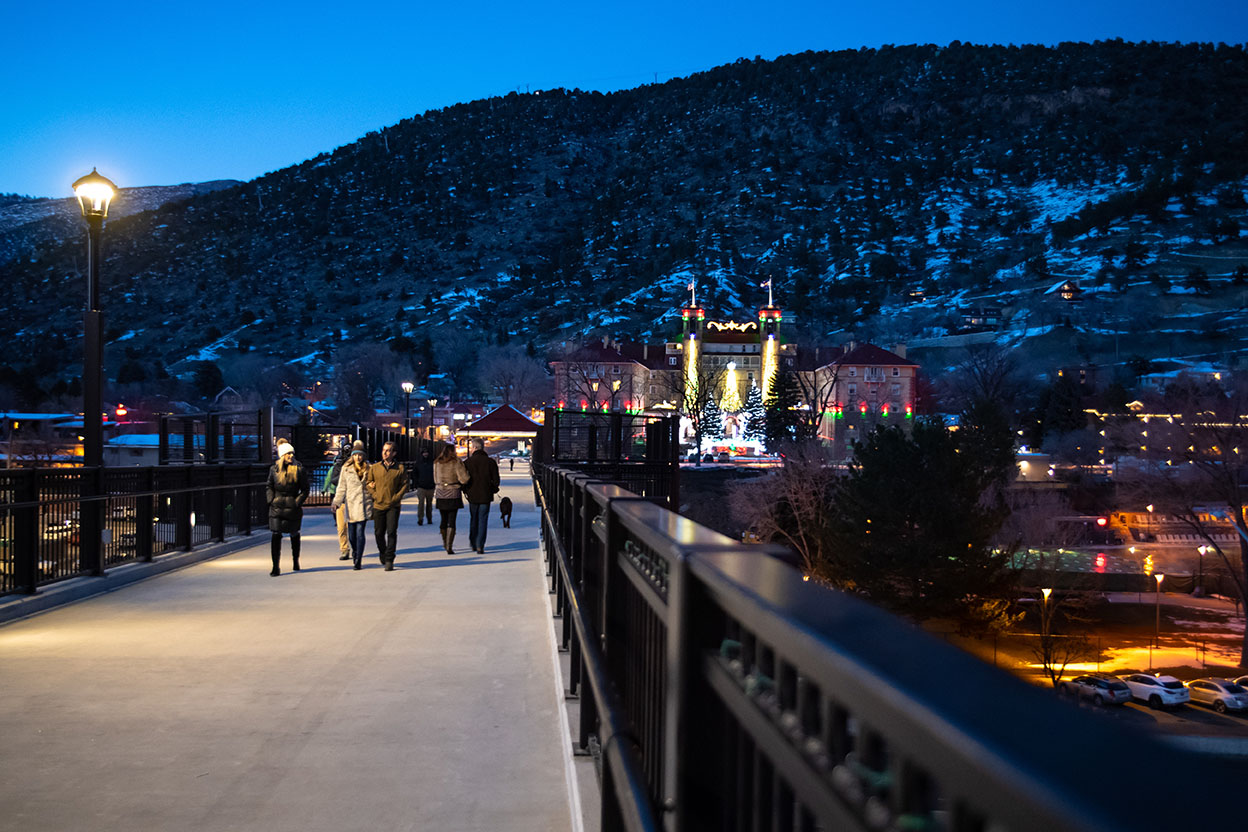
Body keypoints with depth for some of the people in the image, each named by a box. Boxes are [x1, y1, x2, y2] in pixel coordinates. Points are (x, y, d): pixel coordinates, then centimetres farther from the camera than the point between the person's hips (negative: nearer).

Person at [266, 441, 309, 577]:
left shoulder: (299, 469, 0)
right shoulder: (274, 469, 6)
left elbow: (305, 489, 2)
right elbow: (269, 487, 13)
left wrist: (298, 502, -8)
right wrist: (271, 500, -2)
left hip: (293, 508, -1)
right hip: (277, 507, 1)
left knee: (294, 534, 13)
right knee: (276, 535, -8)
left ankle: (295, 560, 36)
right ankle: (276, 567, -7)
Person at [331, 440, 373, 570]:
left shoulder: (369, 468, 5)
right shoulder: (346, 469, 5)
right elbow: (341, 487, 6)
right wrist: (337, 502, -2)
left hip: (364, 504, -1)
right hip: (350, 504, 1)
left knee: (360, 532, -9)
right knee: (351, 533, 4)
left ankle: (358, 560, -4)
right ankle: (355, 552, 34)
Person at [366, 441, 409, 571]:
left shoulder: (400, 468, -1)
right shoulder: (374, 467, 4)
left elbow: (404, 485, 1)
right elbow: (369, 483, 9)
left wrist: (396, 497, -8)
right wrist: (375, 496, -4)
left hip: (393, 506, -2)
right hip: (378, 505, 2)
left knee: (392, 532, -9)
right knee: (379, 532, 9)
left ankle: (389, 560, -5)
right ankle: (382, 553, 34)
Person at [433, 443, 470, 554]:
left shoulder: (436, 463, 4)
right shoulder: (456, 462, -9)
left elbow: (436, 479, 14)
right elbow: (464, 479, -12)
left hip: (440, 494, 4)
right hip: (453, 494, -4)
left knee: (444, 520, 16)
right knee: (451, 521, -2)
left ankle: (445, 544, 28)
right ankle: (449, 547, -10)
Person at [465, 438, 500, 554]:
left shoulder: (468, 462, -5)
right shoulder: (490, 462, -4)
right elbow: (496, 480, -3)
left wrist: (465, 491, 11)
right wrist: (493, 490, 13)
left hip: (472, 495, 1)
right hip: (486, 496, -1)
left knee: (473, 520, 17)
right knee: (483, 521, 2)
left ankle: (473, 543, 23)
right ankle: (480, 546, -4)